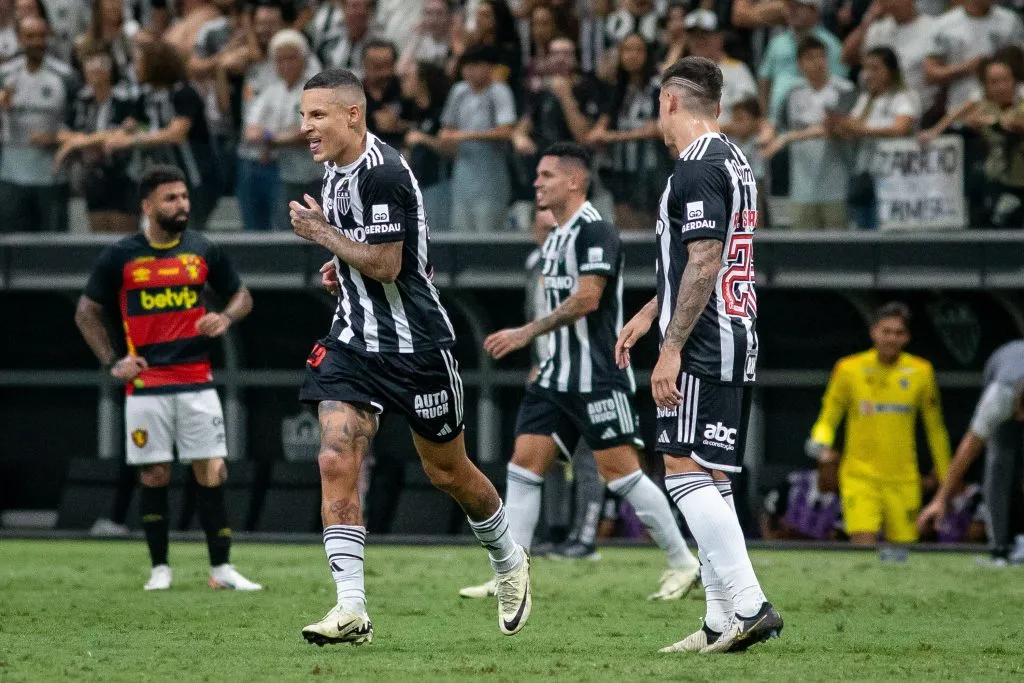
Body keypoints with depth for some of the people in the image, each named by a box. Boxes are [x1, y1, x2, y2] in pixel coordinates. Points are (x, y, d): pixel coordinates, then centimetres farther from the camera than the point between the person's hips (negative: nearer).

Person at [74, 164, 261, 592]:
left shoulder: (203, 251, 6)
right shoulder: (121, 256, 0)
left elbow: (241, 296, 17)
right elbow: (87, 312, 8)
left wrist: (225, 318, -5)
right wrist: (112, 362, -3)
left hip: (197, 383, 1)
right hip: (145, 386, -1)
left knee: (211, 473, -4)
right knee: (154, 476, 1)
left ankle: (221, 568, 1)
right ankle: (160, 568, 10)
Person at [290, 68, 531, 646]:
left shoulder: (383, 173, -21)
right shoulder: (337, 170, 8)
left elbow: (386, 265, -24)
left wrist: (323, 234, -15)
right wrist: (345, 263, 10)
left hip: (415, 345, -7)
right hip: (354, 340, 7)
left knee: (449, 472, 10)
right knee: (337, 461, -11)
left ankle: (510, 561, 38)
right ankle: (351, 610, -14)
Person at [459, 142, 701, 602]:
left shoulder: (595, 231, -13)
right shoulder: (555, 238, 16)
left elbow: (586, 298, -22)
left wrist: (526, 333, -22)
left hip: (597, 378, -9)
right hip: (557, 378, 9)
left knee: (620, 471, -7)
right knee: (523, 465, 0)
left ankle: (683, 563, 5)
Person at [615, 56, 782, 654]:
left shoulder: (698, 167, -13)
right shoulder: (734, 162, 18)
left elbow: (704, 264, -20)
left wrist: (672, 348, -20)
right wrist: (648, 316, 34)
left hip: (704, 350, -10)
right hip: (737, 344, 10)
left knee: (686, 470, -12)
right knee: (710, 479, 10)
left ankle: (749, 605, -19)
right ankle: (723, 623, 9)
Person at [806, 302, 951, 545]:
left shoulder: (921, 372, 3)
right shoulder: (848, 369, 0)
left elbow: (935, 427, 15)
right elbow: (827, 419, 7)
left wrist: (944, 471, 20)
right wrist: (823, 447, -14)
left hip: (903, 481, 2)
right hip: (860, 477, -2)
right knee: (864, 549, -16)